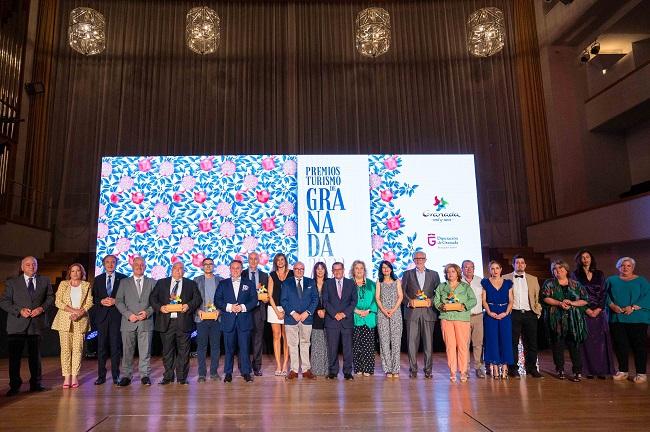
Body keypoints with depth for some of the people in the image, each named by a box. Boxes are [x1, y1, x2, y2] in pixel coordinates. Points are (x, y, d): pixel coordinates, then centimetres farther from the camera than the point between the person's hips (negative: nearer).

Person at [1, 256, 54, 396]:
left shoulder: (44, 281, 7)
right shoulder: (12, 282, 2)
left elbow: (50, 297, 10)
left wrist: (42, 308, -8)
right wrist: (19, 310, -15)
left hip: (36, 323, 2)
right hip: (17, 325, -1)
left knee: (35, 355, 10)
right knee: (14, 356, 2)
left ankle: (35, 383, 21)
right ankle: (14, 386, 16)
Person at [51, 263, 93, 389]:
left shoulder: (86, 285, 10)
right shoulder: (63, 284, 9)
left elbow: (89, 302, 4)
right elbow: (58, 301, 0)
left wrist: (79, 313, -12)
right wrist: (73, 310, -11)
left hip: (81, 320, 0)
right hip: (64, 320, 0)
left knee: (78, 349, -3)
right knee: (65, 348, -4)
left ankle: (75, 376, 1)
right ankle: (66, 377, 0)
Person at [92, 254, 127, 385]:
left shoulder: (123, 278, 3)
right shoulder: (98, 279, 12)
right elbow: (93, 298, 10)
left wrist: (115, 301, -13)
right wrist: (101, 301, -8)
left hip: (116, 315, -2)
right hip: (102, 315, 2)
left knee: (115, 346, 0)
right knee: (101, 346, 5)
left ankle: (115, 375, 9)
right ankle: (101, 375, 13)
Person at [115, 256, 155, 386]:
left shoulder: (152, 282, 10)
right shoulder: (124, 282, 11)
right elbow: (118, 301, 4)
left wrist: (148, 312, -10)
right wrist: (128, 314, -8)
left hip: (146, 321, 0)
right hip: (128, 322, 1)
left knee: (145, 351, 2)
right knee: (127, 351, 4)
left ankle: (145, 375, 10)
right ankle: (126, 376, 14)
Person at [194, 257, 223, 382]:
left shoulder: (220, 280, 9)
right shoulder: (197, 280, 7)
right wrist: (198, 310, -9)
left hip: (216, 317, 1)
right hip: (201, 317, -1)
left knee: (215, 345, 4)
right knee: (201, 345, 1)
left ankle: (214, 372, 13)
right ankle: (202, 373, 8)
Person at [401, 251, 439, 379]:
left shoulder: (434, 274, 13)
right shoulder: (407, 274, 12)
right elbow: (402, 291, 6)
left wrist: (431, 300, -9)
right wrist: (409, 300, -11)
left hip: (428, 312, 0)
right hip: (412, 311, 0)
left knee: (428, 342, 1)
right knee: (412, 341, 0)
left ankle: (428, 370, 10)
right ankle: (413, 369, 8)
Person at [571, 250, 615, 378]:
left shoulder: (599, 274, 11)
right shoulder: (576, 274, 3)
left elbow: (604, 293, 6)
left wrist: (598, 309, -6)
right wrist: (587, 310, -10)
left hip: (599, 311, 2)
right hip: (584, 312, -2)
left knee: (601, 340, -1)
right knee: (587, 341, -3)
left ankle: (601, 369, 5)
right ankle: (588, 369, 1)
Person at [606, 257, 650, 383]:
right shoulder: (611, 280, 14)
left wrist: (633, 307, -16)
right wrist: (611, 305, -12)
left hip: (637, 319, -2)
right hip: (616, 318, 2)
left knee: (639, 345, -1)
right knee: (620, 345, 4)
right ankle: (623, 371, 15)